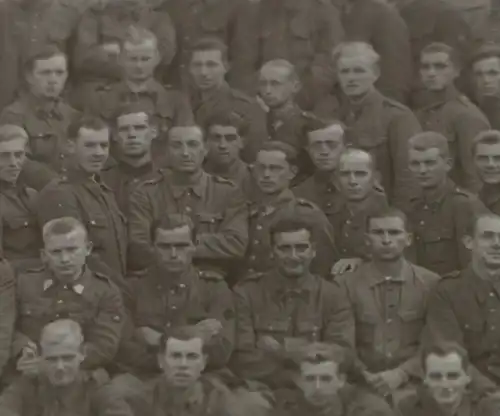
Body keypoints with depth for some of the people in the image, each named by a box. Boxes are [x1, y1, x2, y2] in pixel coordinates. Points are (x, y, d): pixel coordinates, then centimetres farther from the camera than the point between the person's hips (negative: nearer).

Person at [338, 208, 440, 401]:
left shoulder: (431, 283, 4)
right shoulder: (345, 284, 5)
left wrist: (402, 373, -10)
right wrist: (363, 376, -11)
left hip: (412, 383, 0)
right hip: (363, 386, 0)